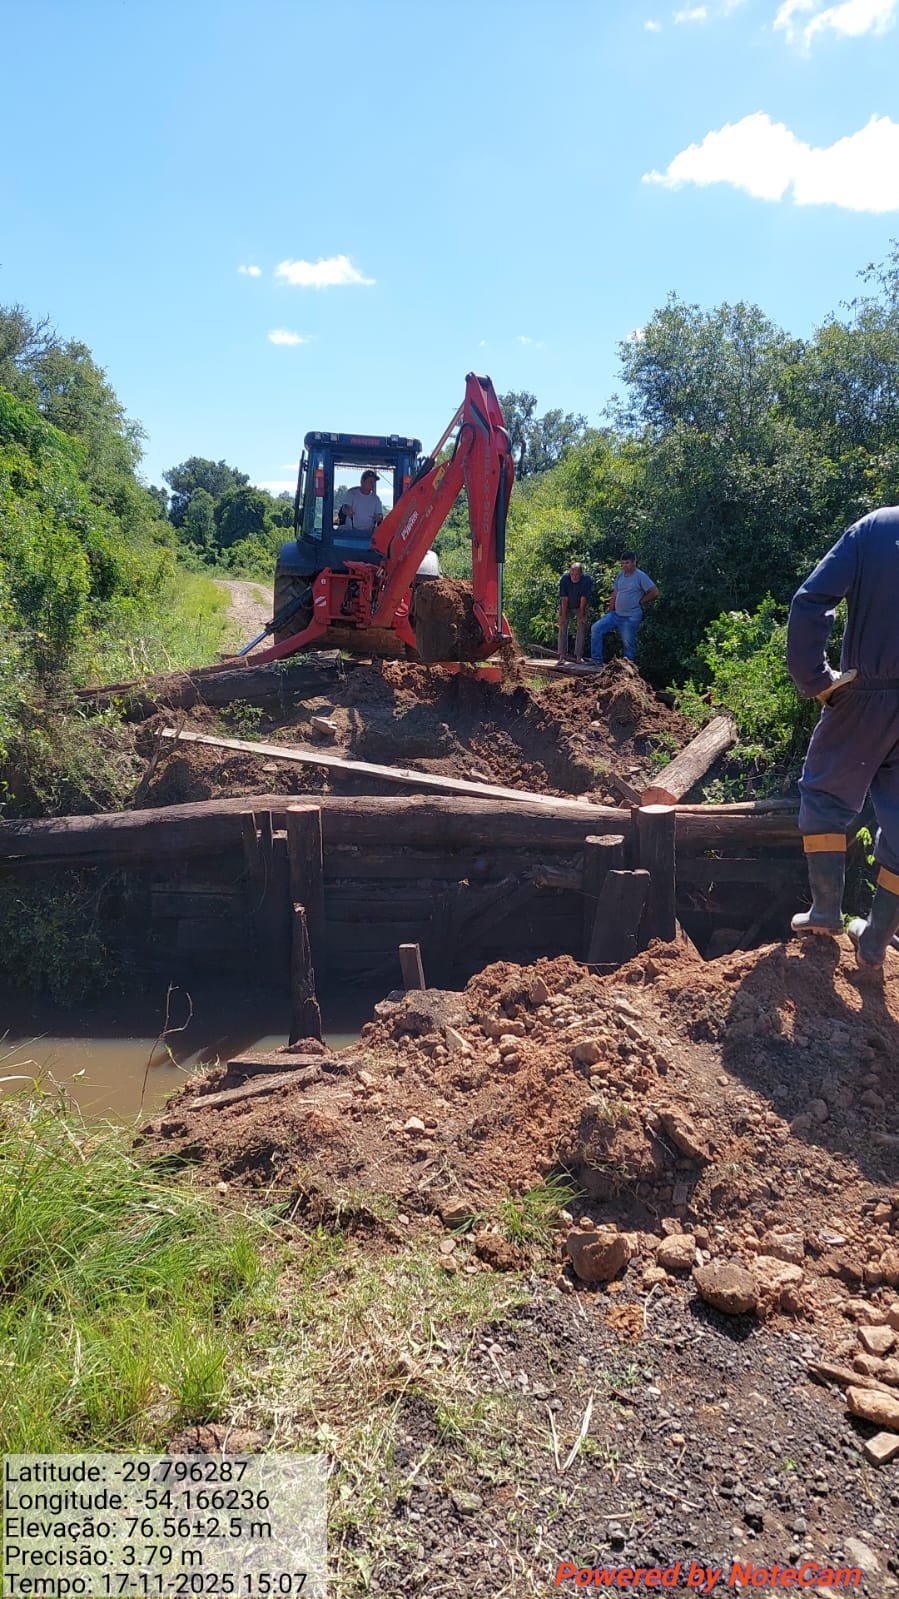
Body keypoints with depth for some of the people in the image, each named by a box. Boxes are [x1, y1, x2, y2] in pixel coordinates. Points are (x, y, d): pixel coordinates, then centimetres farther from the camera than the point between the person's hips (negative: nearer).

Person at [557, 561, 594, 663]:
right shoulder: (565, 578, -24)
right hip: (566, 607, 0)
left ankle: (579, 656, 1)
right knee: (563, 628, -6)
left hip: (580, 607, 0)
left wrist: (581, 614, -19)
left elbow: (584, 599, -23)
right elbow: (564, 598, -22)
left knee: (581, 629, -4)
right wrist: (563, 615, -22)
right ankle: (562, 655, -6)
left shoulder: (587, 580, -27)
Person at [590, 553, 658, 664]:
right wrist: (610, 611, 9)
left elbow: (654, 593, -10)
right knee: (596, 628, -6)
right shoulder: (620, 575, 14)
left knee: (628, 643, -5)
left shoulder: (640, 576, -6)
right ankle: (596, 660, -4)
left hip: (631, 618, -7)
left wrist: (640, 602, -4)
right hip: (616, 614, 7)